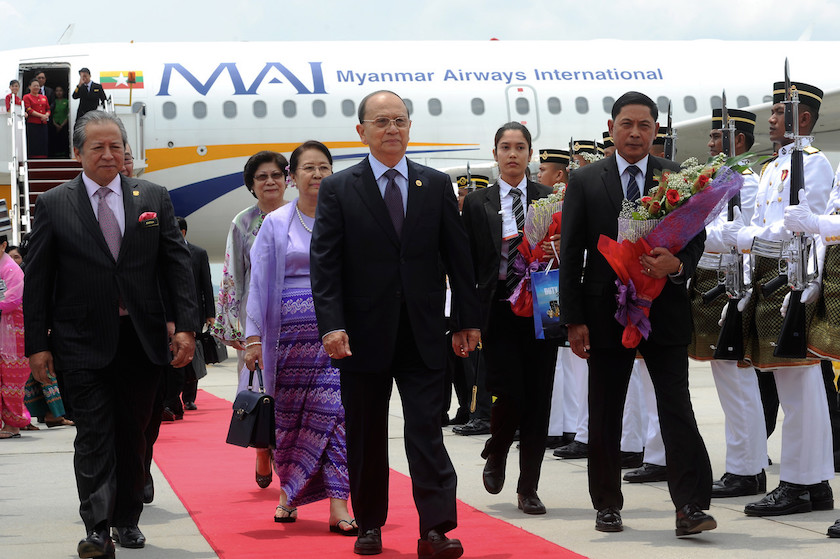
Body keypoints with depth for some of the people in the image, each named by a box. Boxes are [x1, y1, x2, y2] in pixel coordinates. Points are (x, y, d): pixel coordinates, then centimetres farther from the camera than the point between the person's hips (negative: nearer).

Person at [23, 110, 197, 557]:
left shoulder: (154, 198, 7)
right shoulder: (54, 205, 1)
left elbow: (177, 265, 5)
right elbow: (36, 281, 1)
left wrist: (185, 325, -4)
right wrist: (37, 344, -3)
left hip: (143, 338, 2)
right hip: (84, 343, -2)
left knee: (133, 432, 11)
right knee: (94, 435, -7)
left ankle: (127, 518, 23)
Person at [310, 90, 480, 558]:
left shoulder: (437, 185, 8)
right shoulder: (339, 189, 2)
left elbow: (458, 255, 9)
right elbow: (325, 264, -3)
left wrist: (468, 320, 5)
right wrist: (331, 325, -14)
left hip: (424, 335, 1)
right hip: (364, 334, 0)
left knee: (427, 431, -5)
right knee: (366, 436, 9)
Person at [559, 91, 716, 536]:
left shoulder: (679, 178, 6)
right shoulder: (585, 181, 4)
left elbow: (697, 238, 6)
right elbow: (570, 254, 3)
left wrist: (677, 264, -18)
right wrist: (574, 319, -3)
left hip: (664, 312, -1)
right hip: (606, 312, 1)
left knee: (677, 407, -7)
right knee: (604, 414, 8)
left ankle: (690, 507, -9)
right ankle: (607, 505, 19)